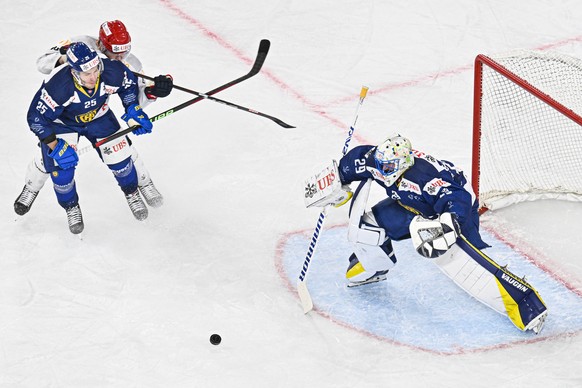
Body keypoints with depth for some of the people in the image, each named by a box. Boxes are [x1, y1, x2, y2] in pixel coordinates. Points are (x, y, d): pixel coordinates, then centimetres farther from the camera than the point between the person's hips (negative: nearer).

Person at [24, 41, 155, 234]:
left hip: (98, 116, 3)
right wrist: (55, 146, -31)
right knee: (61, 168, -12)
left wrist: (133, 110, -13)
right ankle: (71, 207, 20)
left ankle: (132, 194, 30)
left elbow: (129, 83, -6)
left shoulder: (111, 72, -32)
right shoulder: (57, 86, -41)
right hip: (61, 122, -3)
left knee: (119, 156, -2)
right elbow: (36, 118, -30)